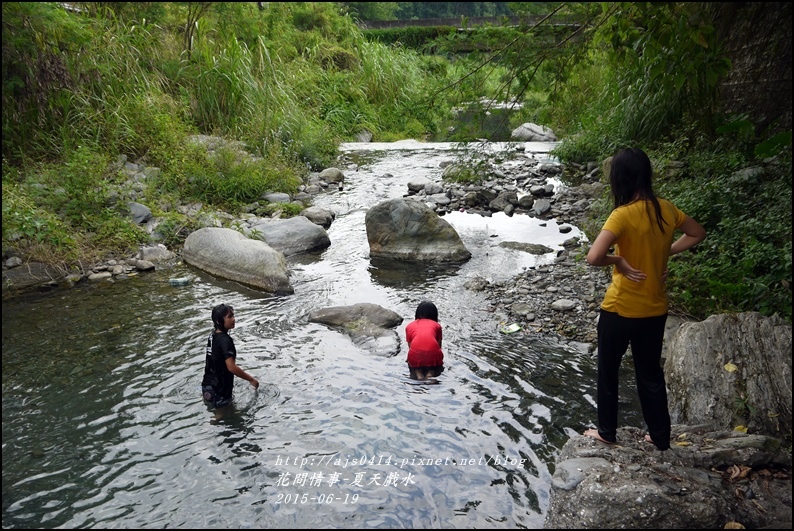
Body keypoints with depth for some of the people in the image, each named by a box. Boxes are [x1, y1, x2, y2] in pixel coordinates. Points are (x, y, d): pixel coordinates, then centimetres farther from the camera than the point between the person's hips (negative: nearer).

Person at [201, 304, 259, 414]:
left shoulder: (212, 335, 3)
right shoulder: (225, 340, -25)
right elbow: (231, 367, -30)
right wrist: (251, 379, -19)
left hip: (208, 385, 9)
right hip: (219, 391, -8)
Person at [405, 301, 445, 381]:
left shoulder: (409, 326, 21)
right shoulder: (437, 325, 20)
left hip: (415, 358, 1)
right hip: (433, 356, -1)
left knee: (412, 364, 34)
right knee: (438, 364, 32)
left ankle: (418, 373, 3)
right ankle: (431, 372, 1)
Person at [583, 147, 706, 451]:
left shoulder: (624, 214, -22)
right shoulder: (666, 209, -2)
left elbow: (594, 257, -33)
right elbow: (697, 234, 16)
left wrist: (618, 260, -14)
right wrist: (664, 253, 8)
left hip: (621, 310, -6)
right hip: (655, 309, 6)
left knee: (608, 372, 15)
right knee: (651, 373, 21)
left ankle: (607, 432, 29)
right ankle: (660, 436, 32)